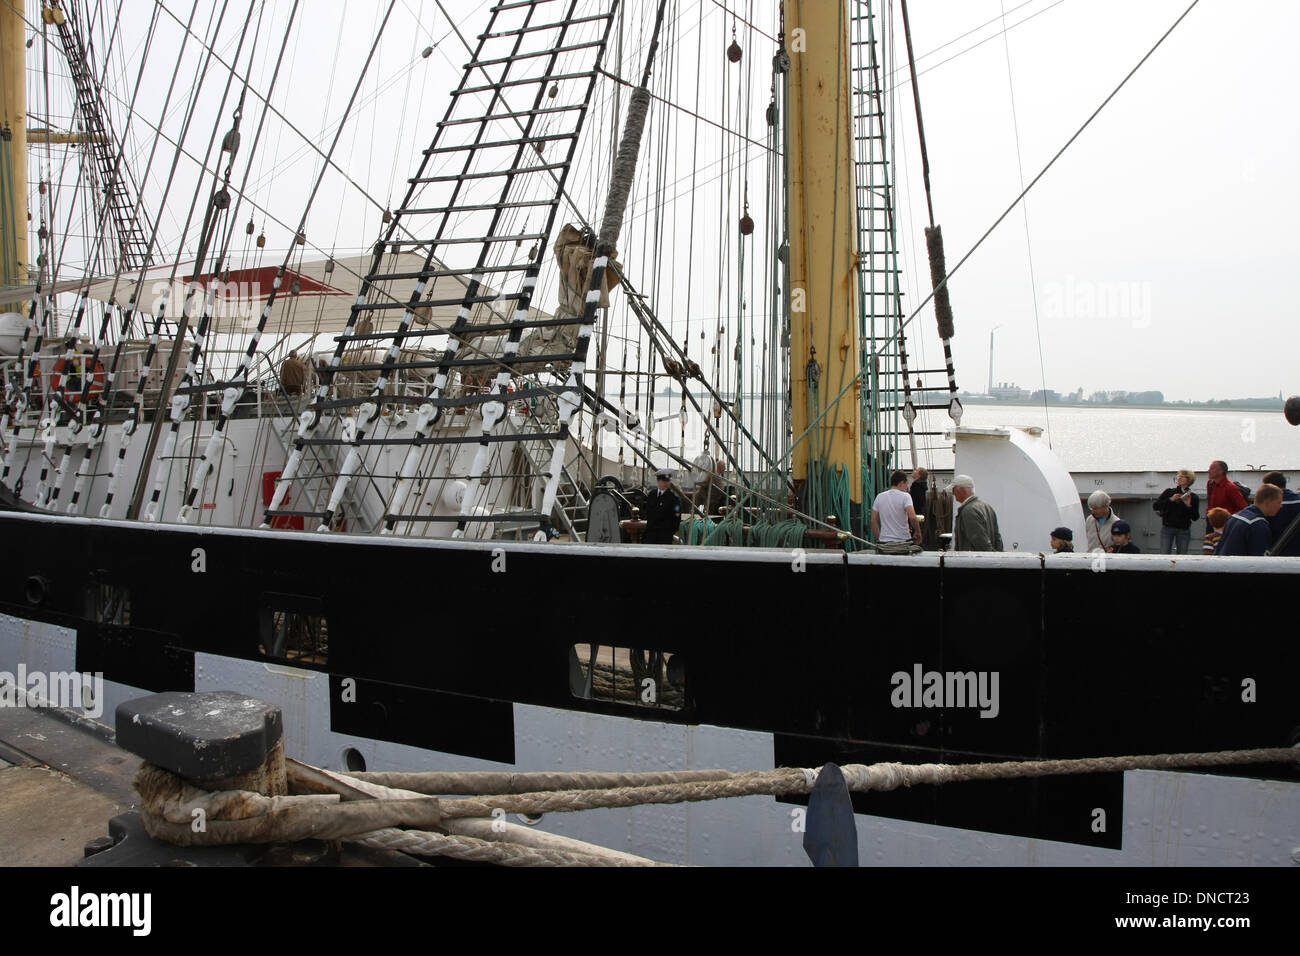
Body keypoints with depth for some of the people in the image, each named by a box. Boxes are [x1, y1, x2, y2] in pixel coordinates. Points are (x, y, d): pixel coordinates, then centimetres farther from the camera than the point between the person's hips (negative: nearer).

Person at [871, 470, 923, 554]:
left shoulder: (879, 497, 7)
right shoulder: (905, 496, -7)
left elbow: (874, 521, 9)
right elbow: (913, 518, -20)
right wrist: (918, 533, -4)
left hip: (884, 544, 4)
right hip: (903, 542, -4)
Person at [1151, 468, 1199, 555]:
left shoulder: (1193, 497, 4)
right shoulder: (1169, 492, 6)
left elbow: (1195, 518, 0)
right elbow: (1155, 505, -5)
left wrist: (1189, 506, -16)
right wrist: (1170, 500, -14)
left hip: (1183, 530, 0)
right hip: (1167, 527, 0)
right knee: (1164, 555, -5)